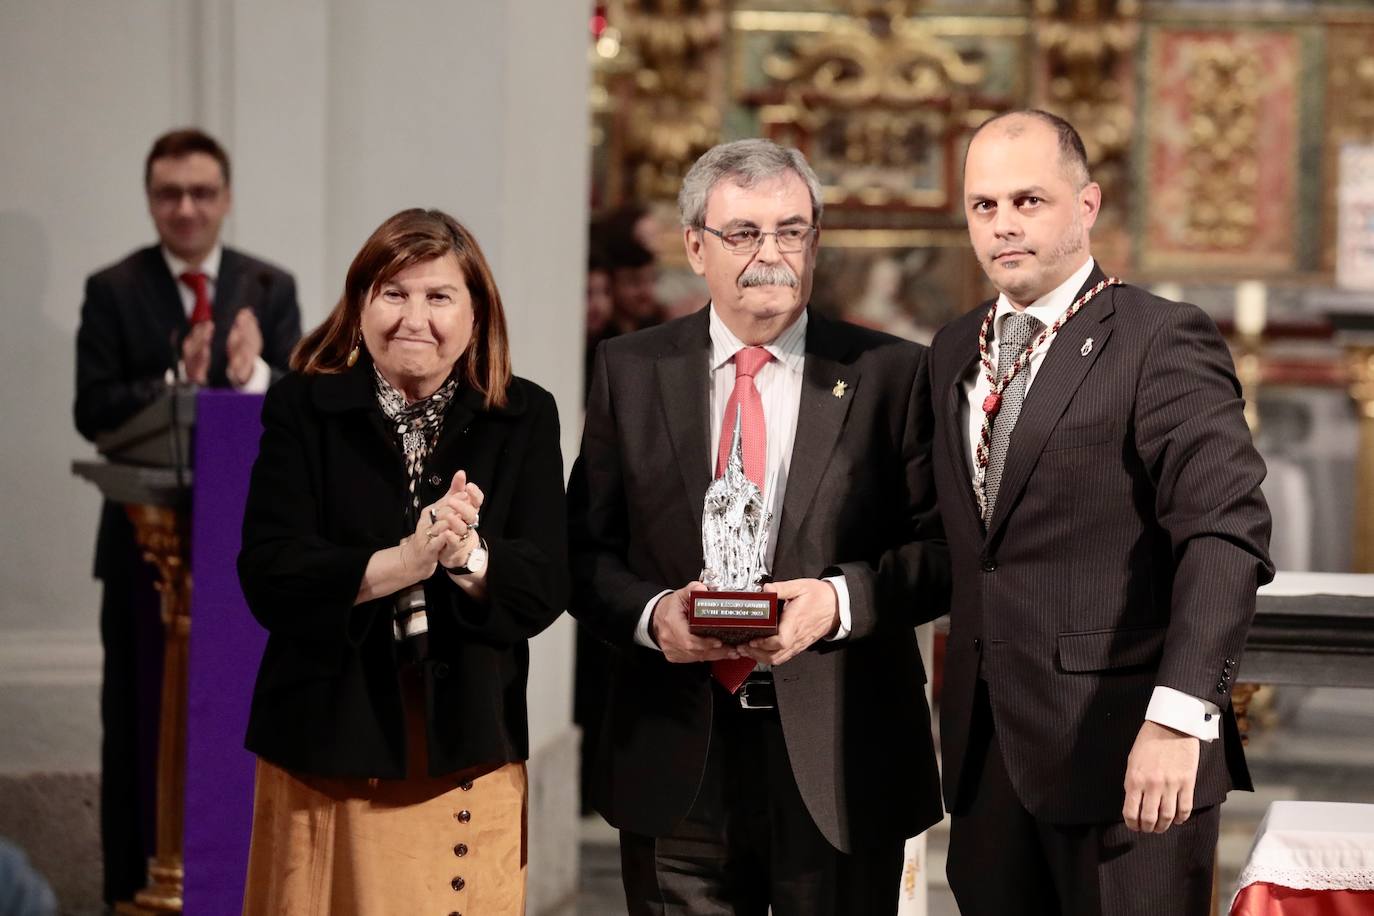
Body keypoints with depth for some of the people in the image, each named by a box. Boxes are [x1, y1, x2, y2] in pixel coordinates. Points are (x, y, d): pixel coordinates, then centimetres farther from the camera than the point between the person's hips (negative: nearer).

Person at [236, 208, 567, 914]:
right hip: (326, 750, -1)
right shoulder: (302, 409, 1)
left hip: (467, 755, 1)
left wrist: (468, 557, -23)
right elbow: (267, 578, -10)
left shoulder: (524, 418, 5)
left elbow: (545, 586, -2)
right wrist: (405, 562, -23)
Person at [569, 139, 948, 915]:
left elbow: (945, 547, -2)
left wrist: (841, 600, -18)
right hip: (677, 761, 1)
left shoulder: (890, 375, 2)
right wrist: (650, 614, -13)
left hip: (840, 762, -1)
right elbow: (585, 547, 7)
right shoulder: (631, 371, 8)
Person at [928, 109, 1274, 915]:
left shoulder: (1163, 342, -7)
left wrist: (1178, 716, -26)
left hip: (1123, 749, -6)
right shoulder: (955, 352, 15)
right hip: (988, 752, 6)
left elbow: (1227, 533, -17)